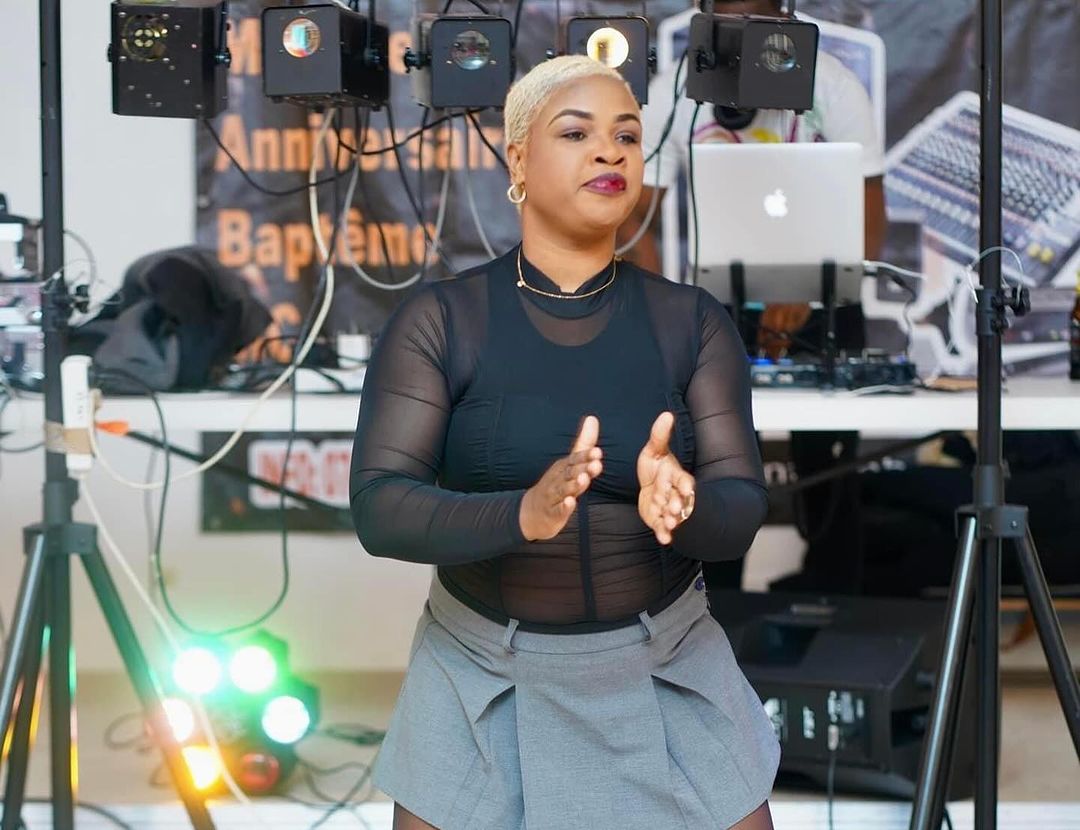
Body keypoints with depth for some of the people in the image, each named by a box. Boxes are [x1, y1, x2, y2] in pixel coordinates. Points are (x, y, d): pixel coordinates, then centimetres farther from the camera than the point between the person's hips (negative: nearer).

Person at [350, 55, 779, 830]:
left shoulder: (693, 322, -5)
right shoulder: (438, 320, -10)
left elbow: (740, 510, -11)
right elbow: (380, 509, -19)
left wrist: (678, 502, -36)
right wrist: (524, 513, -38)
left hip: (666, 674, 2)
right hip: (483, 678, -1)